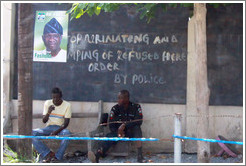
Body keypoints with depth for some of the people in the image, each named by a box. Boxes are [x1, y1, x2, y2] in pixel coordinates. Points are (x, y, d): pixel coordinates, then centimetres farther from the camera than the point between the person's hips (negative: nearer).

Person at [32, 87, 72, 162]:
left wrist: (57, 131, -26)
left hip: (60, 128, -2)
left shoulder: (67, 105, -6)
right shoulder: (47, 103, 1)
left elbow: (66, 122, -10)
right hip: (49, 127, 3)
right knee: (32, 133, -25)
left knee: (67, 133, -40)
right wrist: (49, 112, -22)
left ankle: (58, 156, -30)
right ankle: (48, 153, -26)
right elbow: (44, 121, -1)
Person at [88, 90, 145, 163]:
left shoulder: (136, 107, -5)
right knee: (109, 136, -29)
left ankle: (139, 154, -42)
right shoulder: (115, 108, 1)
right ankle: (97, 155, -56)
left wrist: (125, 125, -29)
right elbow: (111, 125, -2)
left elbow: (139, 121, -19)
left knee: (137, 127, -34)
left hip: (131, 132, -2)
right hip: (118, 132, 2)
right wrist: (118, 132, -23)